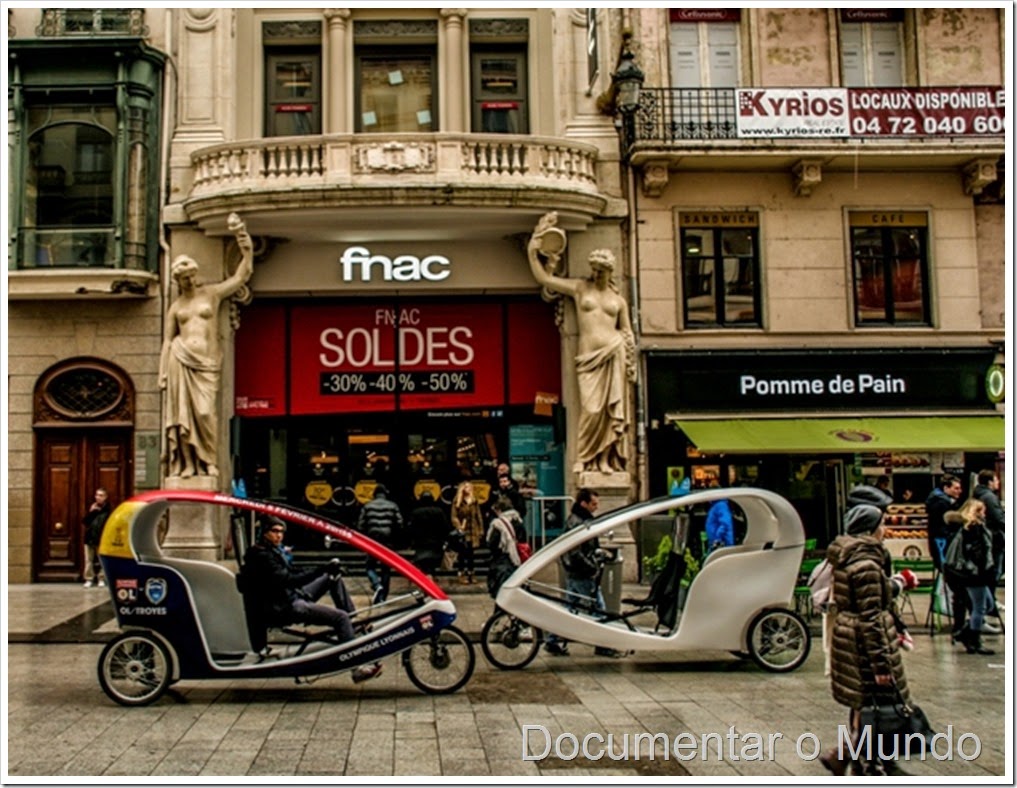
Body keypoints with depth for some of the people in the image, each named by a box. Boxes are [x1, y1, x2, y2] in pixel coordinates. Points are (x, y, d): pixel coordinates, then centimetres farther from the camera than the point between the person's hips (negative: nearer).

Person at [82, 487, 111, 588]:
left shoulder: (108, 510, -5)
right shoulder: (92, 508, 10)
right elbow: (84, 521, 5)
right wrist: (90, 512, -8)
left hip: (101, 539, -4)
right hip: (89, 538, 4)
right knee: (89, 560, 5)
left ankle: (101, 579, 9)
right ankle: (89, 579, 11)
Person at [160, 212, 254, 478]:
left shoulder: (212, 293, 10)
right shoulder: (175, 307, 14)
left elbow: (243, 274, 5)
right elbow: (168, 340, 14)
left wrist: (245, 242, -4)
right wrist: (162, 372, 6)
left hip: (207, 362, -1)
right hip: (180, 361, 1)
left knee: (205, 412, -9)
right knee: (182, 411, -3)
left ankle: (208, 461, 2)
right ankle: (186, 463, 1)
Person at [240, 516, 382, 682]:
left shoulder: (272, 550, 14)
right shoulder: (262, 556, -18)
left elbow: (289, 576, 19)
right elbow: (288, 580, -29)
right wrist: (323, 569, -36)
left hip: (291, 596, 10)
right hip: (283, 608, -10)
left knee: (333, 578, 12)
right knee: (341, 617, -20)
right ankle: (357, 668, -18)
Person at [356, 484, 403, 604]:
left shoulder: (367, 506, 3)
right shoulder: (393, 506, 4)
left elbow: (360, 526, 1)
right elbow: (399, 525, 1)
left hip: (372, 540, 0)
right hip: (388, 541, 1)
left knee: (370, 566, 12)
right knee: (386, 568, 10)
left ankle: (377, 586, -16)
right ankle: (382, 597, 7)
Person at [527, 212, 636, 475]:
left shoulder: (618, 300, 13)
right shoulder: (579, 288, 10)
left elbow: (628, 332, 14)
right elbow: (543, 278, 5)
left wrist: (631, 363, 5)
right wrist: (533, 252, 0)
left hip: (613, 354, 1)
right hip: (589, 357, -1)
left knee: (612, 410, -1)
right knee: (591, 409, -8)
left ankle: (606, 459, 6)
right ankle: (584, 458, 4)